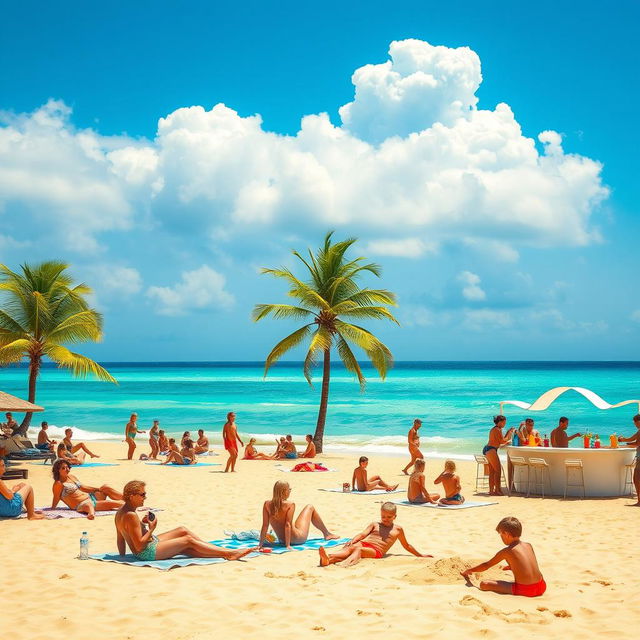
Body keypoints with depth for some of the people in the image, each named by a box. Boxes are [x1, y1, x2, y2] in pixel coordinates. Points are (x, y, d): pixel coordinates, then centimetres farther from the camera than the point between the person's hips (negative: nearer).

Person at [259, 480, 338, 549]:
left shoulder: (267, 504, -11)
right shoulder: (290, 505, -22)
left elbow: (265, 526, -12)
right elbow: (288, 525, -28)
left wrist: (261, 544, -9)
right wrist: (288, 545, -27)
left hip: (281, 540, 5)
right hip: (298, 538, -5)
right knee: (310, 507, 14)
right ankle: (327, 533, 31)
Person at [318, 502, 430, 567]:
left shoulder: (397, 529, 22)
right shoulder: (375, 525, 25)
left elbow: (406, 546, 33)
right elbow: (363, 534, 12)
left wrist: (420, 555, 38)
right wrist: (352, 540, -8)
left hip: (375, 551, -2)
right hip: (363, 544, 2)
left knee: (358, 549, -37)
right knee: (349, 548, -33)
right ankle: (327, 558, -60)